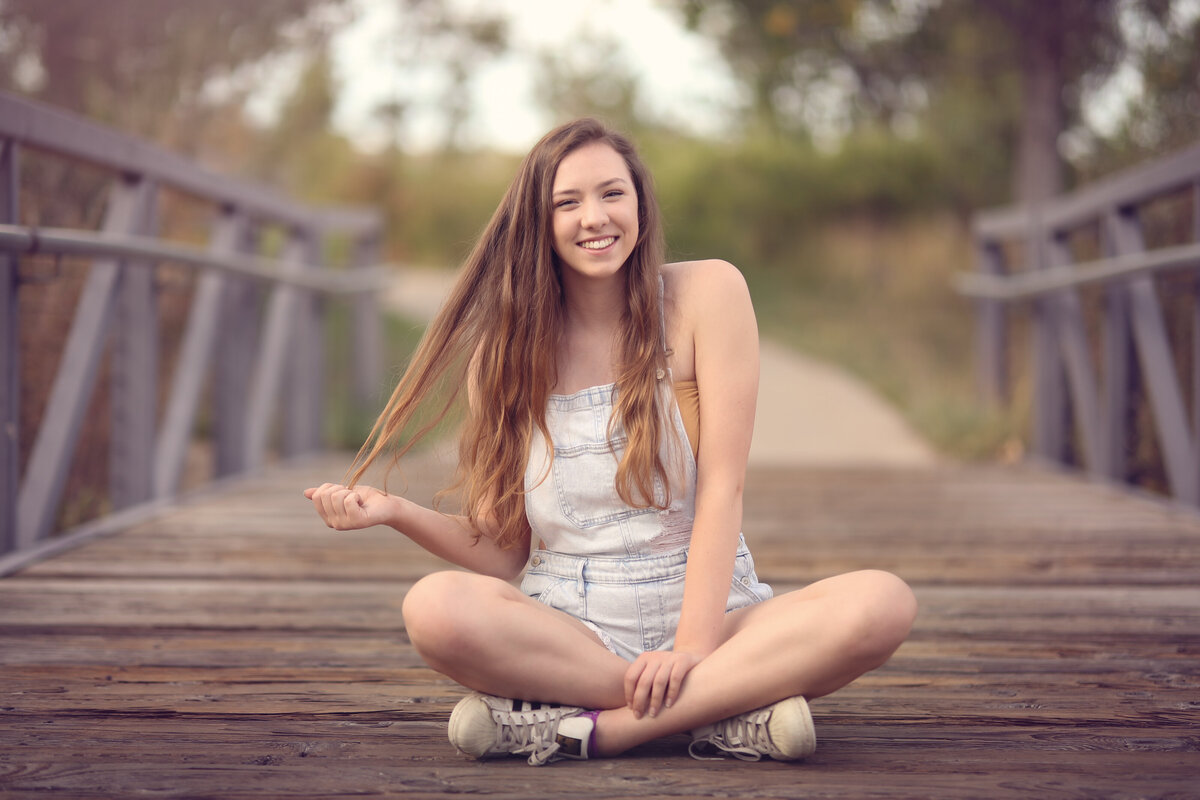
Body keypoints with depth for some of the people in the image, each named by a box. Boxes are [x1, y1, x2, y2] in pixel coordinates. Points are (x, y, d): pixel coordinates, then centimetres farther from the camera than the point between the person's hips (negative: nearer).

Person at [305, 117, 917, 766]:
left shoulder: (706, 293, -1)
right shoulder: (503, 353, 5)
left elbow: (723, 485, -7)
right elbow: (503, 551, 5)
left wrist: (693, 645, -16)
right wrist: (395, 512, -12)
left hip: (707, 614, 0)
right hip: (565, 631, 1)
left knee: (883, 604, -29)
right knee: (435, 607, -31)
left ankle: (582, 727, -26)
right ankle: (729, 710, -23)